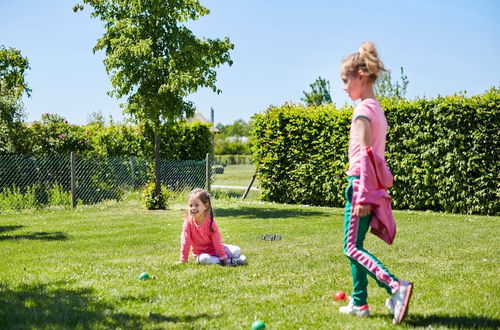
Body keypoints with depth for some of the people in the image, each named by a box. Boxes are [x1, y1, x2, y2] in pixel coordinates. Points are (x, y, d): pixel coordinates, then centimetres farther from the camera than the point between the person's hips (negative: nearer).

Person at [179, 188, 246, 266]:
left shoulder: (210, 222, -13)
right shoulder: (188, 222, -16)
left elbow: (217, 241, -12)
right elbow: (185, 242, -14)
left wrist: (223, 257, -14)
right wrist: (183, 260, -13)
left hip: (214, 250, 1)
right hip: (201, 253, -1)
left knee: (236, 251, -18)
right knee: (204, 259, -37)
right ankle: (229, 262, -26)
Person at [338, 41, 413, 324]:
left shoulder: (364, 109, -12)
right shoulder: (378, 109, 16)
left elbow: (366, 153, -19)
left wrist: (363, 195, -22)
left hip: (361, 182, -9)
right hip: (373, 185, 9)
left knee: (353, 248, -9)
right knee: (355, 247, 15)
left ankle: (396, 288, -22)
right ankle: (359, 303, 20)